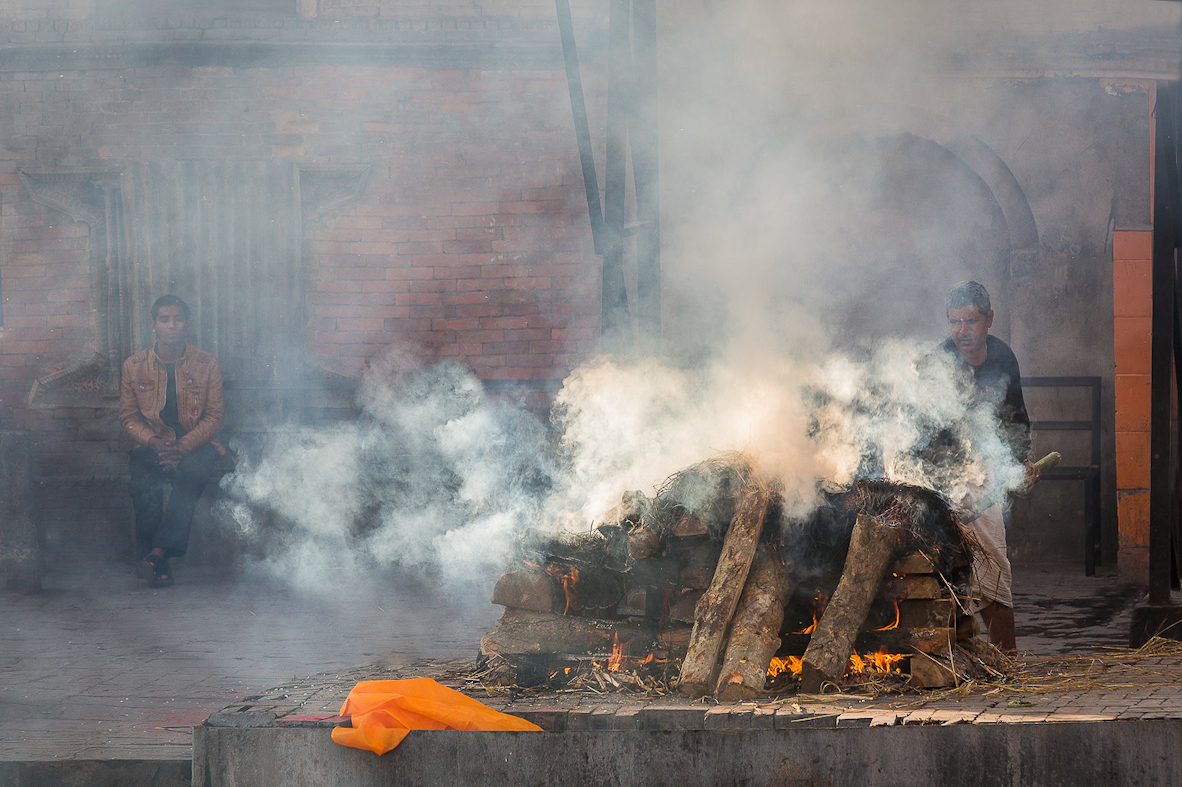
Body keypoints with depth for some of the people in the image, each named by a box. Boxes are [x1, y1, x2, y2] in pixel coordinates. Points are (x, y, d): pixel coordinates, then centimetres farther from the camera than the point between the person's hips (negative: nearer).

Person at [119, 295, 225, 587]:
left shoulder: (207, 365, 2)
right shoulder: (133, 367, 4)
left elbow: (214, 417, -1)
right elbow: (128, 417, 5)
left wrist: (183, 447, -18)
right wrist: (154, 442, -15)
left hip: (195, 445, -1)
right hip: (152, 445, 1)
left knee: (193, 470, -37)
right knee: (142, 480, -33)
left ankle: (157, 553, -43)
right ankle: (159, 564, -29)